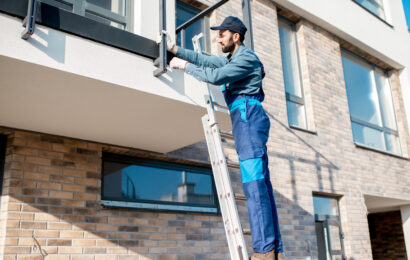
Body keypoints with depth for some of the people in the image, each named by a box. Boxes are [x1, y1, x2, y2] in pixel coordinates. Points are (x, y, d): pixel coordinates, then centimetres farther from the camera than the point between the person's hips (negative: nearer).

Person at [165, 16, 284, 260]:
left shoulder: (247, 58, -4)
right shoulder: (232, 59, 26)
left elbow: (215, 76, -13)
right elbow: (205, 60, 28)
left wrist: (184, 65, -3)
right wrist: (176, 50, 25)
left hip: (248, 116, -10)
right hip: (244, 121, 10)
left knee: (254, 183, -16)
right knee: (261, 184, 3)